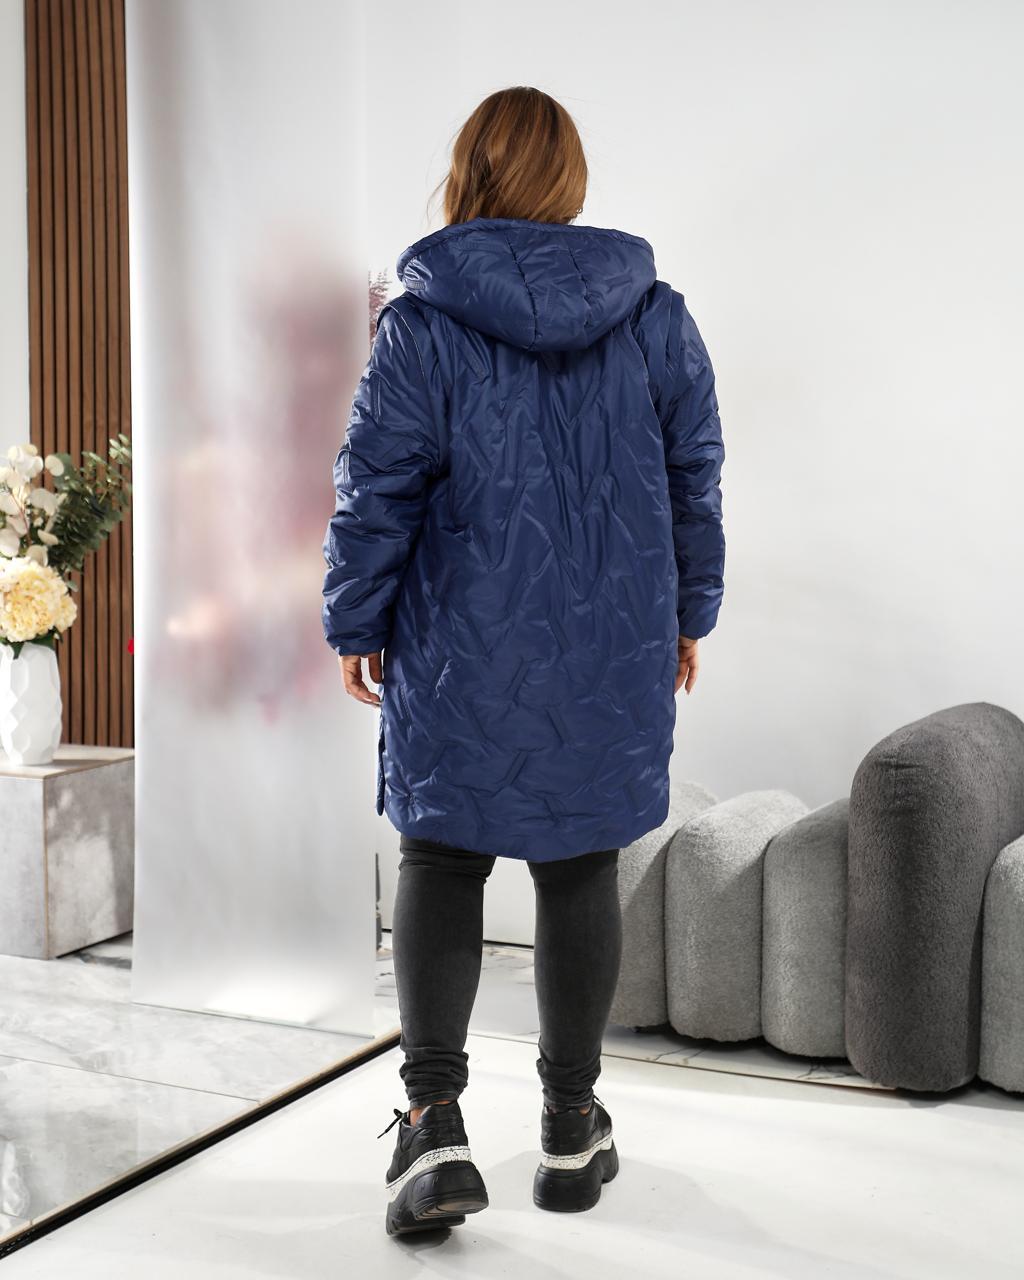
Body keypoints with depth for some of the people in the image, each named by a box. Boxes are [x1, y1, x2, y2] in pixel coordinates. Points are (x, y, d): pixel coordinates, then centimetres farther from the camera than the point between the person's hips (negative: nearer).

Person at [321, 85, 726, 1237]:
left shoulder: (422, 318, -8)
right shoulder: (656, 315, 2)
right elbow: (695, 478, 7)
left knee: (439, 862, 9)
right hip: (617, 656, 3)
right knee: (581, 870, 12)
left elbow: (378, 486, -7)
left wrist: (356, 623, 4)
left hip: (462, 651, -2)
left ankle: (434, 1122, 0)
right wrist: (687, 613, 18)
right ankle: (572, 1124, 23)